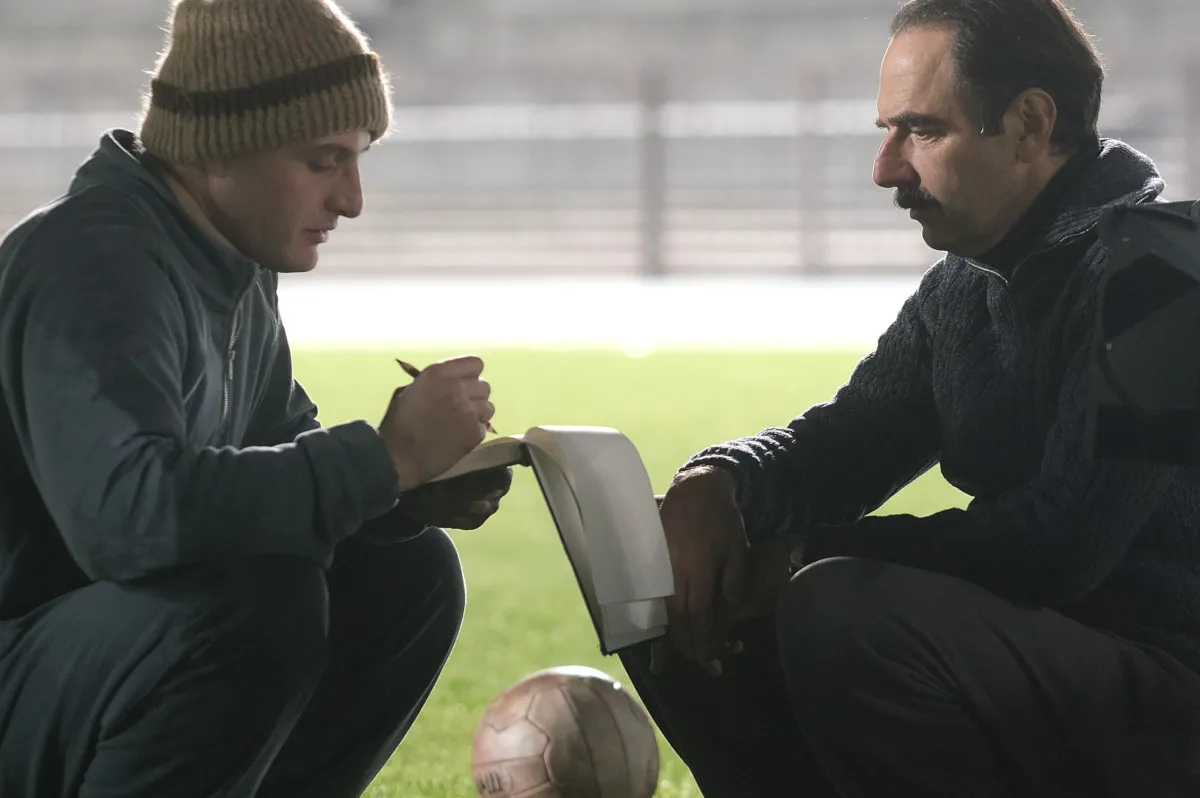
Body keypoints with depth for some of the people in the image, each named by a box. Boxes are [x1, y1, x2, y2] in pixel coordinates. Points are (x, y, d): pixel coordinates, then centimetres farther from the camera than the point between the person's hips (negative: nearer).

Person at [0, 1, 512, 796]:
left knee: (407, 573, 5)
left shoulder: (230, 261, 6)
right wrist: (386, 456, -29)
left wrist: (416, 492, -6)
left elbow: (278, 457, 16)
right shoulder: (94, 263, -23)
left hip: (114, 638, 10)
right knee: (262, 599, -31)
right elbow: (128, 509, -38)